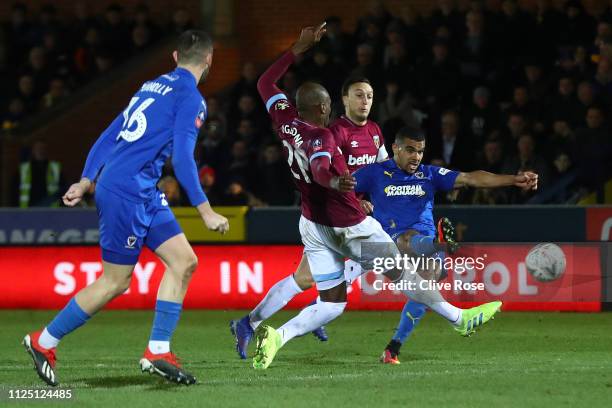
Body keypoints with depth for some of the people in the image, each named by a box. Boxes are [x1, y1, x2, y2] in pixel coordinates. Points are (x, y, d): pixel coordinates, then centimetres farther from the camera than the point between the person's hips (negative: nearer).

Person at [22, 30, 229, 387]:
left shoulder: (153, 86, 16)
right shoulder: (191, 99, -10)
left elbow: (110, 135, 17)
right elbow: (182, 157, -19)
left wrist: (86, 181, 20)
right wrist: (206, 212, -16)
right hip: (128, 193, -9)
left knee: (184, 262, 5)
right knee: (116, 282, -1)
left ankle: (158, 351, 3)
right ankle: (44, 342, 11)